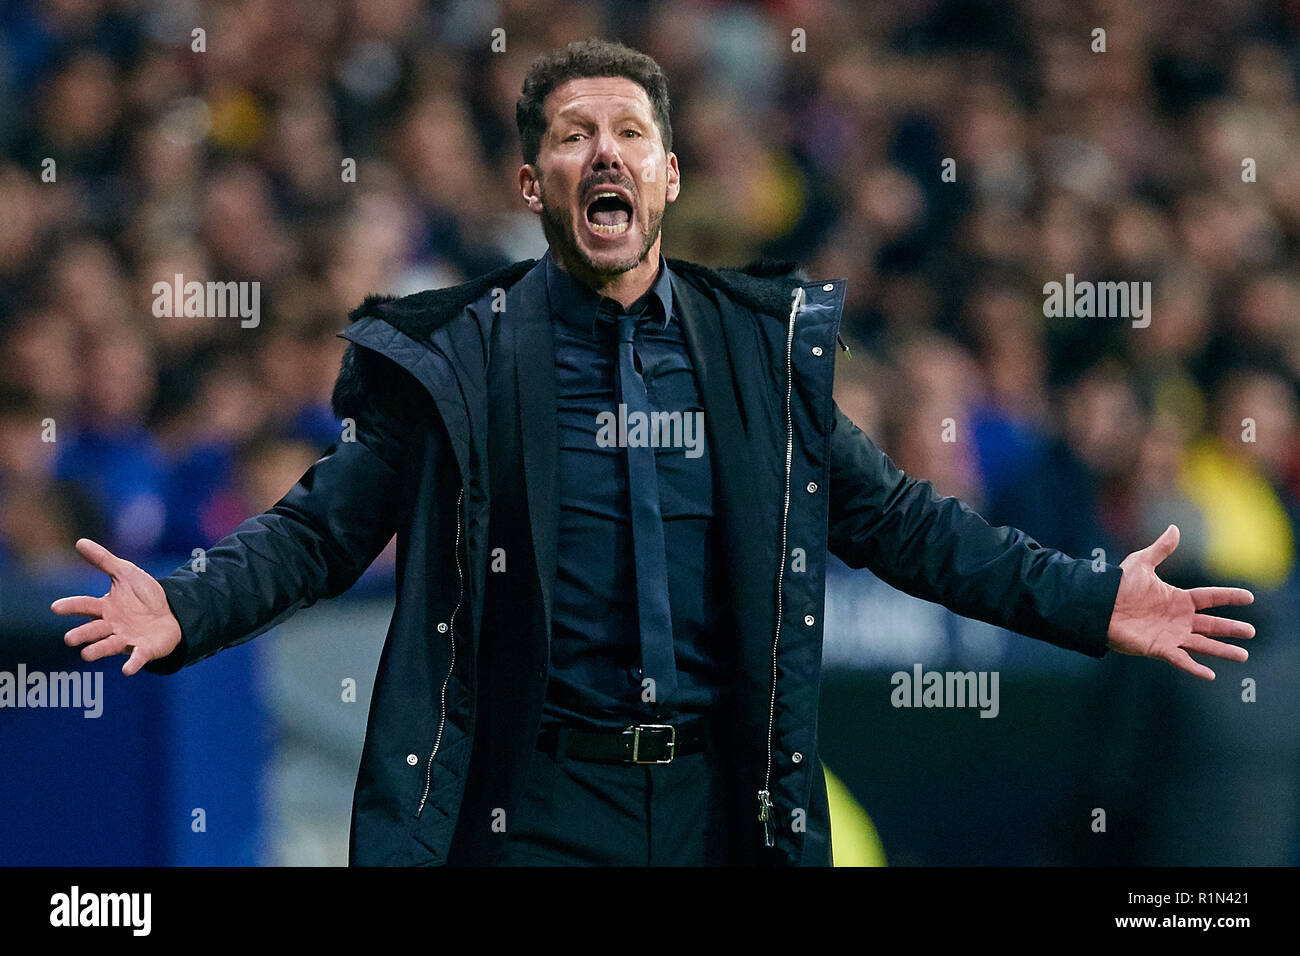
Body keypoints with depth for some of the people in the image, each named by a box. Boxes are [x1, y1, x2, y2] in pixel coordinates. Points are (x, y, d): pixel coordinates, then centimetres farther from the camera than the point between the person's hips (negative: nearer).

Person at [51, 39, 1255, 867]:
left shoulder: (764, 346, 8)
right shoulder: (451, 356, 0)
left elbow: (888, 515, 13)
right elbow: (322, 527, 0)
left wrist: (1089, 598, 6)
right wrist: (188, 607, -19)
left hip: (717, 804, 3)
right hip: (530, 807, -3)